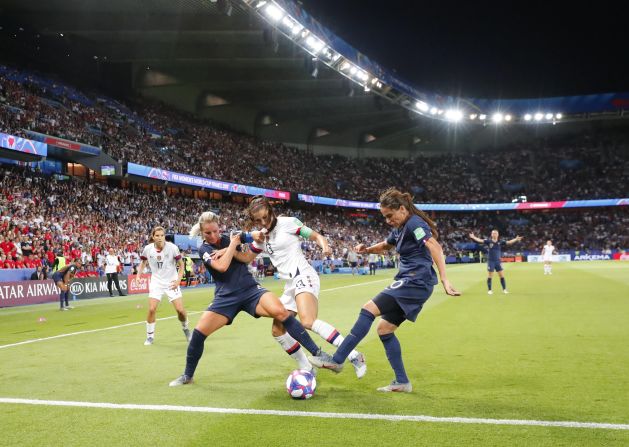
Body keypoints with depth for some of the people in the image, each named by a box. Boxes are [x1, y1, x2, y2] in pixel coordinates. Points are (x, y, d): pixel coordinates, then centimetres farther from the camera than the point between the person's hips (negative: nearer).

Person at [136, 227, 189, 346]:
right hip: (156, 282, 1)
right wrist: (138, 275, -2)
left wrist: (178, 279, -13)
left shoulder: (172, 247, -15)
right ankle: (150, 336, 9)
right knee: (152, 309, -11)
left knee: (180, 310, -6)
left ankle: (185, 329, 24)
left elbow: (181, 264, -3)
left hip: (171, 283, -1)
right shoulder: (148, 249, -9)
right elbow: (143, 262, 12)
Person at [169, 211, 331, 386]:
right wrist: (233, 245, -10)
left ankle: (317, 352, -23)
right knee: (198, 332, -10)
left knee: (280, 312, -26)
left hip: (251, 290, 0)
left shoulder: (230, 237, 7)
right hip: (226, 297, 0)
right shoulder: (204, 249, 0)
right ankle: (187, 375, 16)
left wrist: (227, 250, -11)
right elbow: (222, 267, -18)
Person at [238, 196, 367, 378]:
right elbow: (247, 257, 22)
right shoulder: (261, 235, 14)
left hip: (303, 276, -9)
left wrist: (325, 245, -25)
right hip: (290, 285, 9)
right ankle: (306, 368, 17)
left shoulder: (288, 222, -5)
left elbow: (316, 236, -4)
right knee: (278, 330, 6)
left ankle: (354, 356, -27)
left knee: (308, 322, -30)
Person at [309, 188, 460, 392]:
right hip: (410, 283, 10)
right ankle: (402, 382, 12)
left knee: (369, 309, -16)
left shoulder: (414, 223, -12)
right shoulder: (400, 229, 17)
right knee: (384, 328, 9)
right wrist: (367, 249, 13)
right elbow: (385, 246, 34)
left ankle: (337, 360, -13)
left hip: (416, 282, -10)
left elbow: (435, 248, -25)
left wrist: (444, 280, -34)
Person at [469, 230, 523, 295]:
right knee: (489, 276, 2)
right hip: (490, 261, -2)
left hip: (498, 261, 2)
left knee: (502, 275, 2)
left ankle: (504, 289, 13)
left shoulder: (500, 242, 1)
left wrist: (516, 239, -13)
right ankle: (489, 290, 11)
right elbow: (480, 240, -14)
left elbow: (508, 242, -2)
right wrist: (473, 237, -27)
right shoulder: (488, 241, -5)